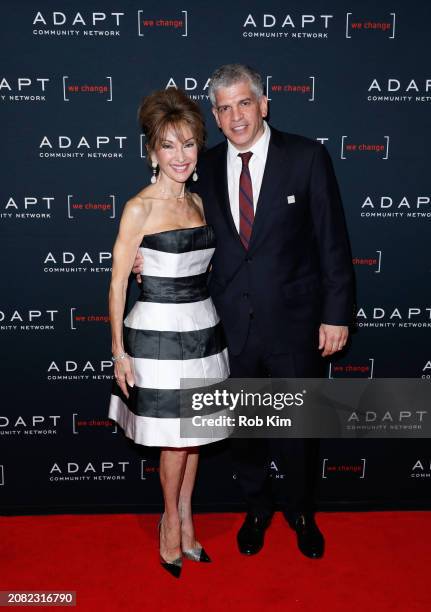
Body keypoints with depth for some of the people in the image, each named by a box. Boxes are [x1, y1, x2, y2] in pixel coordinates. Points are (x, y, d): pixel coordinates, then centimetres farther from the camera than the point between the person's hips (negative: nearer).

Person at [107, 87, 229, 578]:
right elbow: (118, 283, -9)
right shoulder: (139, 208, -11)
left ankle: (185, 519, 32)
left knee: (195, 430, 14)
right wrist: (119, 350, -11)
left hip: (202, 327, 6)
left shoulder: (198, 202, 8)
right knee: (175, 437, 4)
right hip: (158, 331, -6)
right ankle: (172, 520, 28)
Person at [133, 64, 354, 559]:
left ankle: (301, 511, 42)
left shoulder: (306, 156, -7)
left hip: (293, 321, -2)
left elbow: (332, 241, -7)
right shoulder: (206, 166, 2)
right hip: (231, 323, 3)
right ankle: (256, 509, 44)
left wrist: (337, 314, -9)